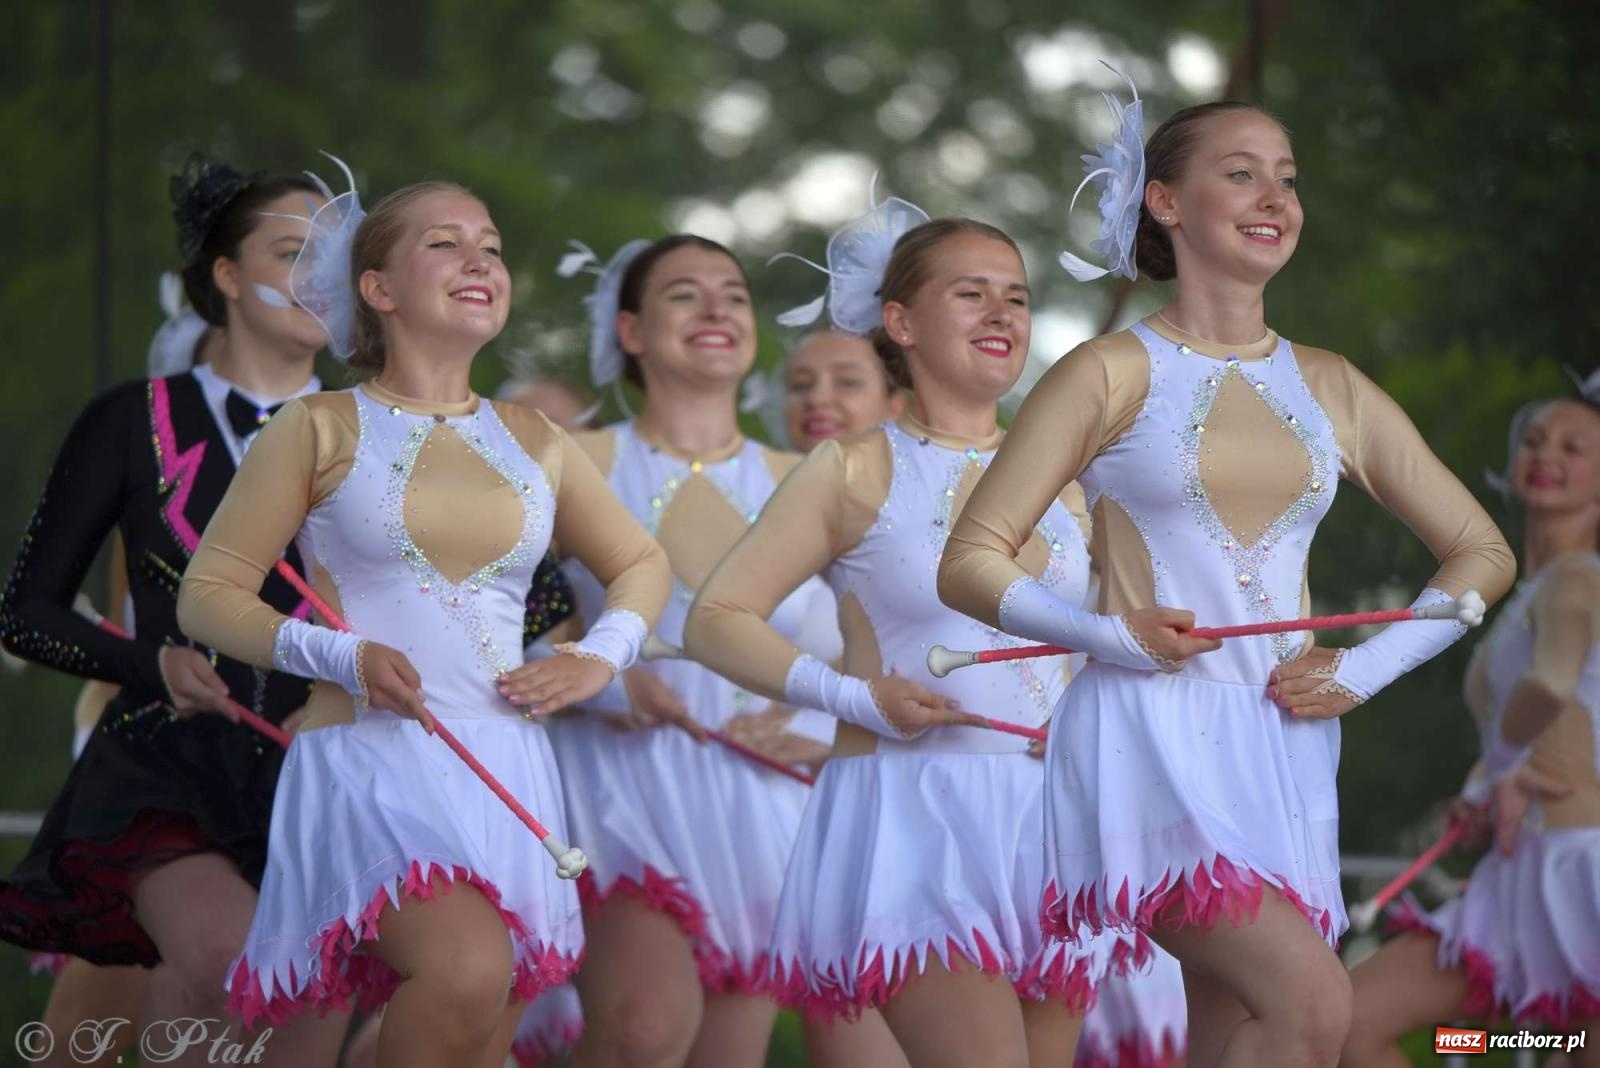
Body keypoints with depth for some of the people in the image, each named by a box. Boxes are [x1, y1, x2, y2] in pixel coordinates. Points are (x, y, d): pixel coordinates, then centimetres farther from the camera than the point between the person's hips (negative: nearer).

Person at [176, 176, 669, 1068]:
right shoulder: (324, 430, 3)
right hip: (370, 756, -5)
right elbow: (209, 593, 2)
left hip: (507, 770, 5)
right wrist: (342, 656, -13)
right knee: (465, 971, -31)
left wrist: (603, 656, 10)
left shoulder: (532, 442, 15)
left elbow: (642, 564, 30)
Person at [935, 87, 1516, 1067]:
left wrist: (1368, 668, 4)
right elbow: (971, 562, -1)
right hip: (1151, 739, -5)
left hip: (1285, 752, 5)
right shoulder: (1110, 375, 1)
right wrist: (1112, 635, -15)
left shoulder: (1332, 389, 13)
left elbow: (1482, 553, 19)